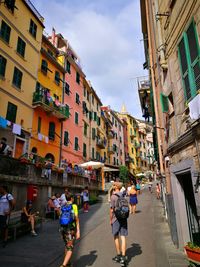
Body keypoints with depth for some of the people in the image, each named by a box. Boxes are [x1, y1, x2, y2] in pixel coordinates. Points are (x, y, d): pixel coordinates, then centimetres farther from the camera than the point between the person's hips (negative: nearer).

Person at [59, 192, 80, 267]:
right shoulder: (74, 206, -9)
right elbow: (76, 219, -12)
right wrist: (78, 231, -11)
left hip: (63, 228, 6)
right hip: (71, 229, -6)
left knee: (66, 246, 25)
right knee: (70, 249, -1)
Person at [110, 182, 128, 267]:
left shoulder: (113, 197, -14)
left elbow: (112, 210, -13)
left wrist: (110, 220, -2)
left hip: (116, 219, -4)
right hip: (124, 218, 4)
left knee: (116, 237, 14)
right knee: (123, 237, 6)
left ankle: (119, 255, 25)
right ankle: (123, 257, 4)